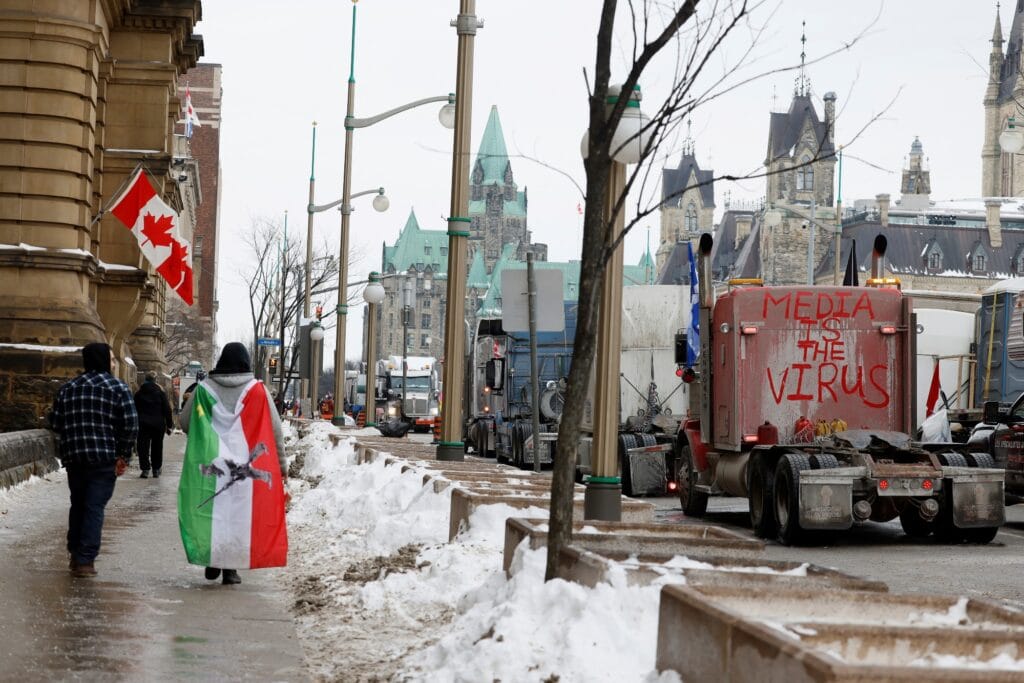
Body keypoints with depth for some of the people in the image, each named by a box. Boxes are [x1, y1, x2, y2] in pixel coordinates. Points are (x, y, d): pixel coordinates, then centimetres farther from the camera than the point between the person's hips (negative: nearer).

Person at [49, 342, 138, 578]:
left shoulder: (68, 388, 10)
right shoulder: (118, 388, -5)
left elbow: (55, 422, 7)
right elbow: (130, 425, -11)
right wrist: (123, 455, -3)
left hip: (73, 458, 5)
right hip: (104, 459, -4)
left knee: (78, 506, 18)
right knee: (95, 508, -2)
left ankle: (75, 556, 22)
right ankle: (85, 561, -7)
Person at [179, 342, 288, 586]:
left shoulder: (204, 390, 1)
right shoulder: (258, 391, -2)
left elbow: (184, 423, 7)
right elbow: (275, 431, 1)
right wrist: (281, 465, 9)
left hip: (211, 463, 1)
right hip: (246, 464, -1)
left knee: (213, 510, 12)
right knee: (240, 513, 4)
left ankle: (212, 561, 11)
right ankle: (231, 567, 2)